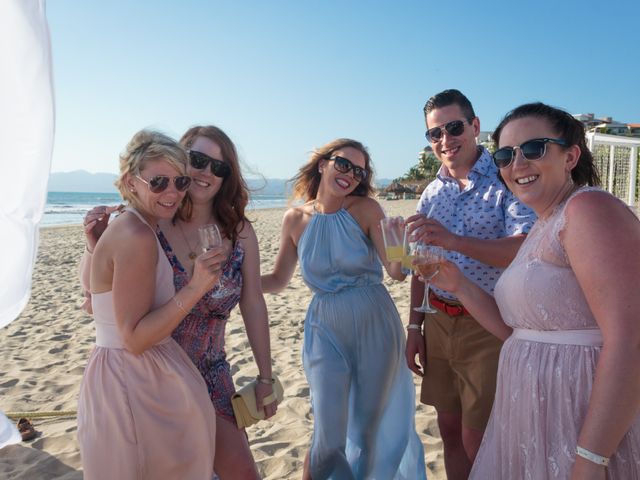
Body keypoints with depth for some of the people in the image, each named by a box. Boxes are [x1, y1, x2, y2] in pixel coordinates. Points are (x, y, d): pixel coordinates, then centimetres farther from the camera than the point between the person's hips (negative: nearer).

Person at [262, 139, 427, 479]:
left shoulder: (366, 209, -7)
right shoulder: (295, 219, -2)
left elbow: (396, 272, -12)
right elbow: (278, 280, 5)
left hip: (375, 326, 0)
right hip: (326, 330, 0)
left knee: (371, 428, 14)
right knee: (329, 436, 0)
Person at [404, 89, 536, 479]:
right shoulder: (432, 192, 9)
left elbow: (524, 251, -23)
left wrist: (455, 241, -35)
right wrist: (414, 327, 11)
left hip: (487, 326, -5)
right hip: (439, 323, 6)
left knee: (478, 443, 3)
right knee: (450, 430, 16)